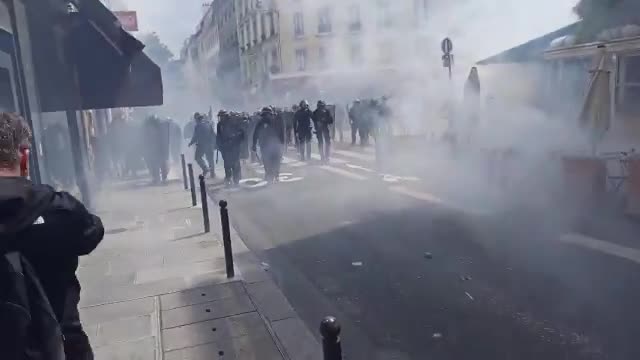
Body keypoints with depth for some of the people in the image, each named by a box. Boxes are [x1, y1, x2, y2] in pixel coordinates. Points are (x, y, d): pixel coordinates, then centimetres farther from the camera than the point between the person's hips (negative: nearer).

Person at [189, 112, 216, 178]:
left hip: (202, 145, -5)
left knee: (198, 157, 10)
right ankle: (213, 174, 13)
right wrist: (214, 144, 12)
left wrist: (191, 143, 7)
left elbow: (195, 136, -10)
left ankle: (205, 168, -10)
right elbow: (214, 134, 7)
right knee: (210, 159, 13)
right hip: (210, 145, 6)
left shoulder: (198, 125, -11)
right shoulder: (209, 123, 6)